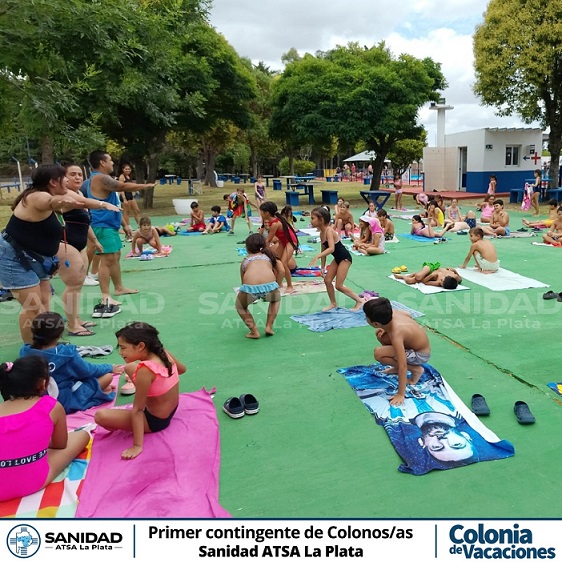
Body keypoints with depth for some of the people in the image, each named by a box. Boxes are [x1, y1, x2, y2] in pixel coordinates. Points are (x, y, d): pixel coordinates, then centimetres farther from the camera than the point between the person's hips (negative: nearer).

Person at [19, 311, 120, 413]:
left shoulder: (25, 352, -11)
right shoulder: (67, 353, -25)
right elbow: (87, 371, -7)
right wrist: (110, 367, 12)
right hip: (65, 403, -6)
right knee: (108, 375, 0)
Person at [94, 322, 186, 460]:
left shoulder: (145, 371, -32)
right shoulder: (164, 353, -12)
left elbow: (137, 411, -26)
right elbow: (182, 369, 10)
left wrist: (137, 446, -21)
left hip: (156, 421, -8)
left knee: (100, 416, -19)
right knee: (128, 368, 12)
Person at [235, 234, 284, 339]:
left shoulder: (245, 260, 30)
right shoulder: (269, 255, 29)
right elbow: (282, 271, 14)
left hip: (249, 287, 0)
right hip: (269, 286, 1)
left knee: (240, 306, 33)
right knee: (276, 299, 38)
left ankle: (254, 331, 20)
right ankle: (269, 327, 29)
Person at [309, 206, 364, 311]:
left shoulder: (329, 231, -23)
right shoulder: (321, 233, 4)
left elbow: (331, 248, -37)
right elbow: (324, 250, 11)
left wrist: (317, 256, -46)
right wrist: (322, 267, 11)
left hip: (345, 258, -9)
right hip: (337, 258, 9)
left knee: (339, 286, -6)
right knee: (327, 280, 6)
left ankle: (359, 301, 9)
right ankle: (333, 303, 22)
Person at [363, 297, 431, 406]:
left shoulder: (396, 335, -35)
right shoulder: (392, 313, -15)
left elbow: (403, 366, -36)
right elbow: (408, 315, 10)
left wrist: (401, 395, -32)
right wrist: (386, 328, 5)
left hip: (421, 355, -8)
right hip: (420, 344, 8)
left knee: (379, 354, -23)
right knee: (381, 335, 8)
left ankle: (415, 369, -7)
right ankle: (397, 367, 16)